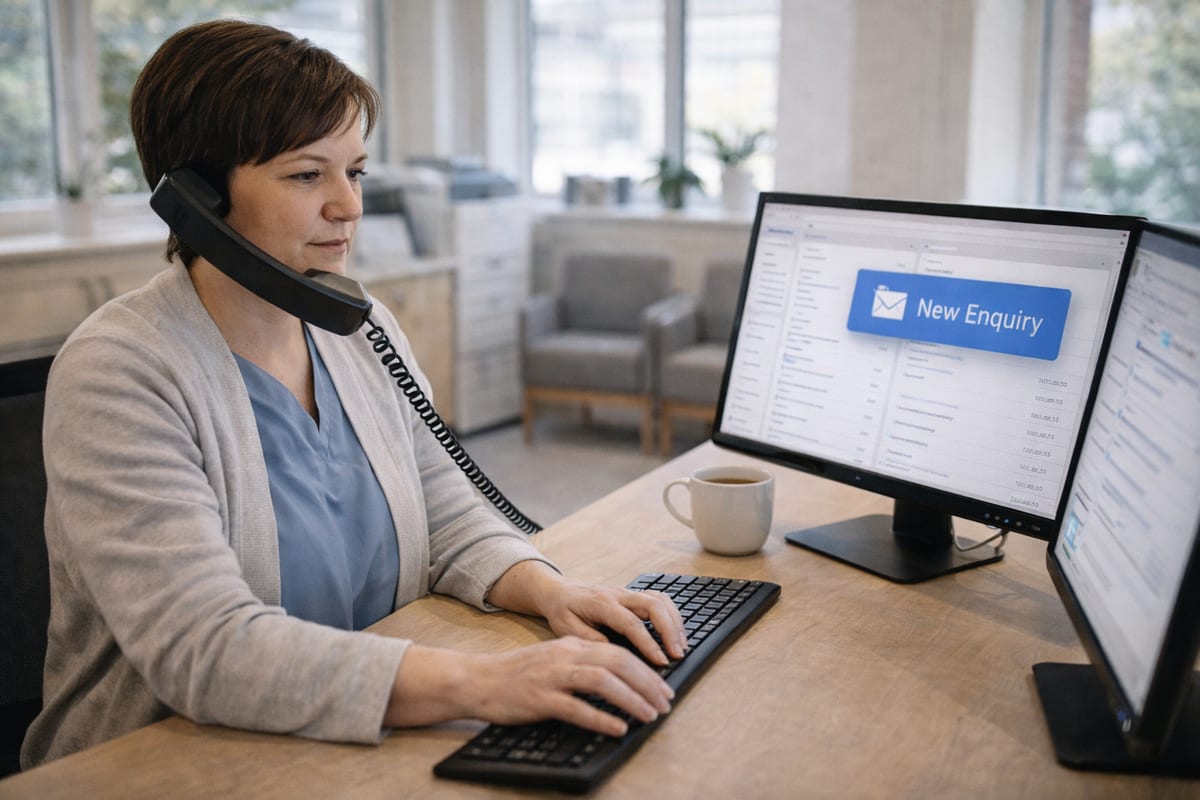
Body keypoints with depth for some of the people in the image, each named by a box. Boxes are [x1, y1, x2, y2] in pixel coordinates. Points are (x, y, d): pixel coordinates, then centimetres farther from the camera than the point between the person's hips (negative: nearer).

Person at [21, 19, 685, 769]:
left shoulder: (360, 325, 4)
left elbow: (449, 516, 8)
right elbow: (202, 650, -26)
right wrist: (481, 683, -34)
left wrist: (552, 591, -13)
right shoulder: (117, 373, -17)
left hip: (371, 745, 6)